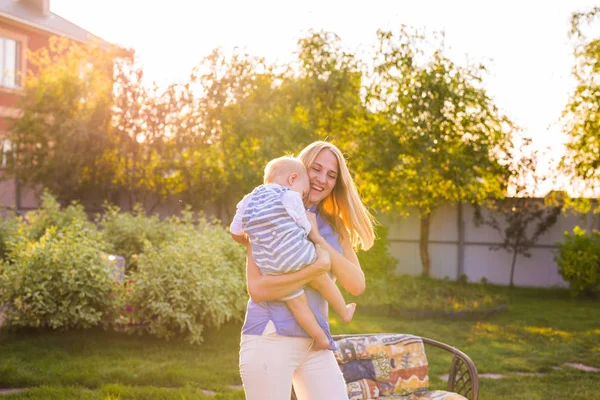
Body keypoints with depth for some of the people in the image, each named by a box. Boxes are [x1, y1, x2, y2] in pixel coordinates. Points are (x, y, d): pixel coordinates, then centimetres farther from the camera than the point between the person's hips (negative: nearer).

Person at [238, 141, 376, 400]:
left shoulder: (335, 228, 12)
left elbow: (357, 285, -2)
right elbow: (257, 288, -14)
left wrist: (319, 240, -11)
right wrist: (317, 269, -20)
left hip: (316, 344, 5)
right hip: (270, 340, -5)